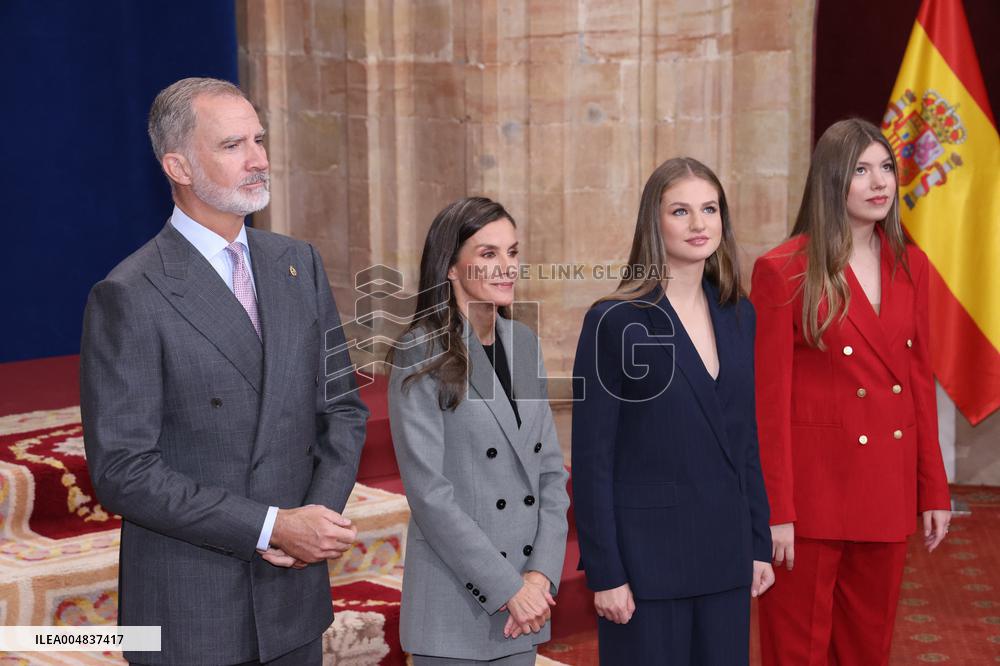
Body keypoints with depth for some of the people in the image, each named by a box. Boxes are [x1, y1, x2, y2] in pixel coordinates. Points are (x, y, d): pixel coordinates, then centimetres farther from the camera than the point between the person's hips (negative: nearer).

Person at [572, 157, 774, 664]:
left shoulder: (738, 315, 7)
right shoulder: (614, 320, -10)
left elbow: (745, 436, 12)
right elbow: (592, 457, -10)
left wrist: (759, 543, 9)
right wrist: (604, 572, -12)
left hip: (724, 551, 5)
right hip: (647, 553, -5)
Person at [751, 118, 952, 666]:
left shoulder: (910, 265, 7)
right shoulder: (783, 271, -10)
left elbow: (920, 381, 10)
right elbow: (768, 399, -11)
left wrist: (934, 491, 8)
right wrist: (776, 512, -13)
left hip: (888, 485, 5)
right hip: (813, 484, -5)